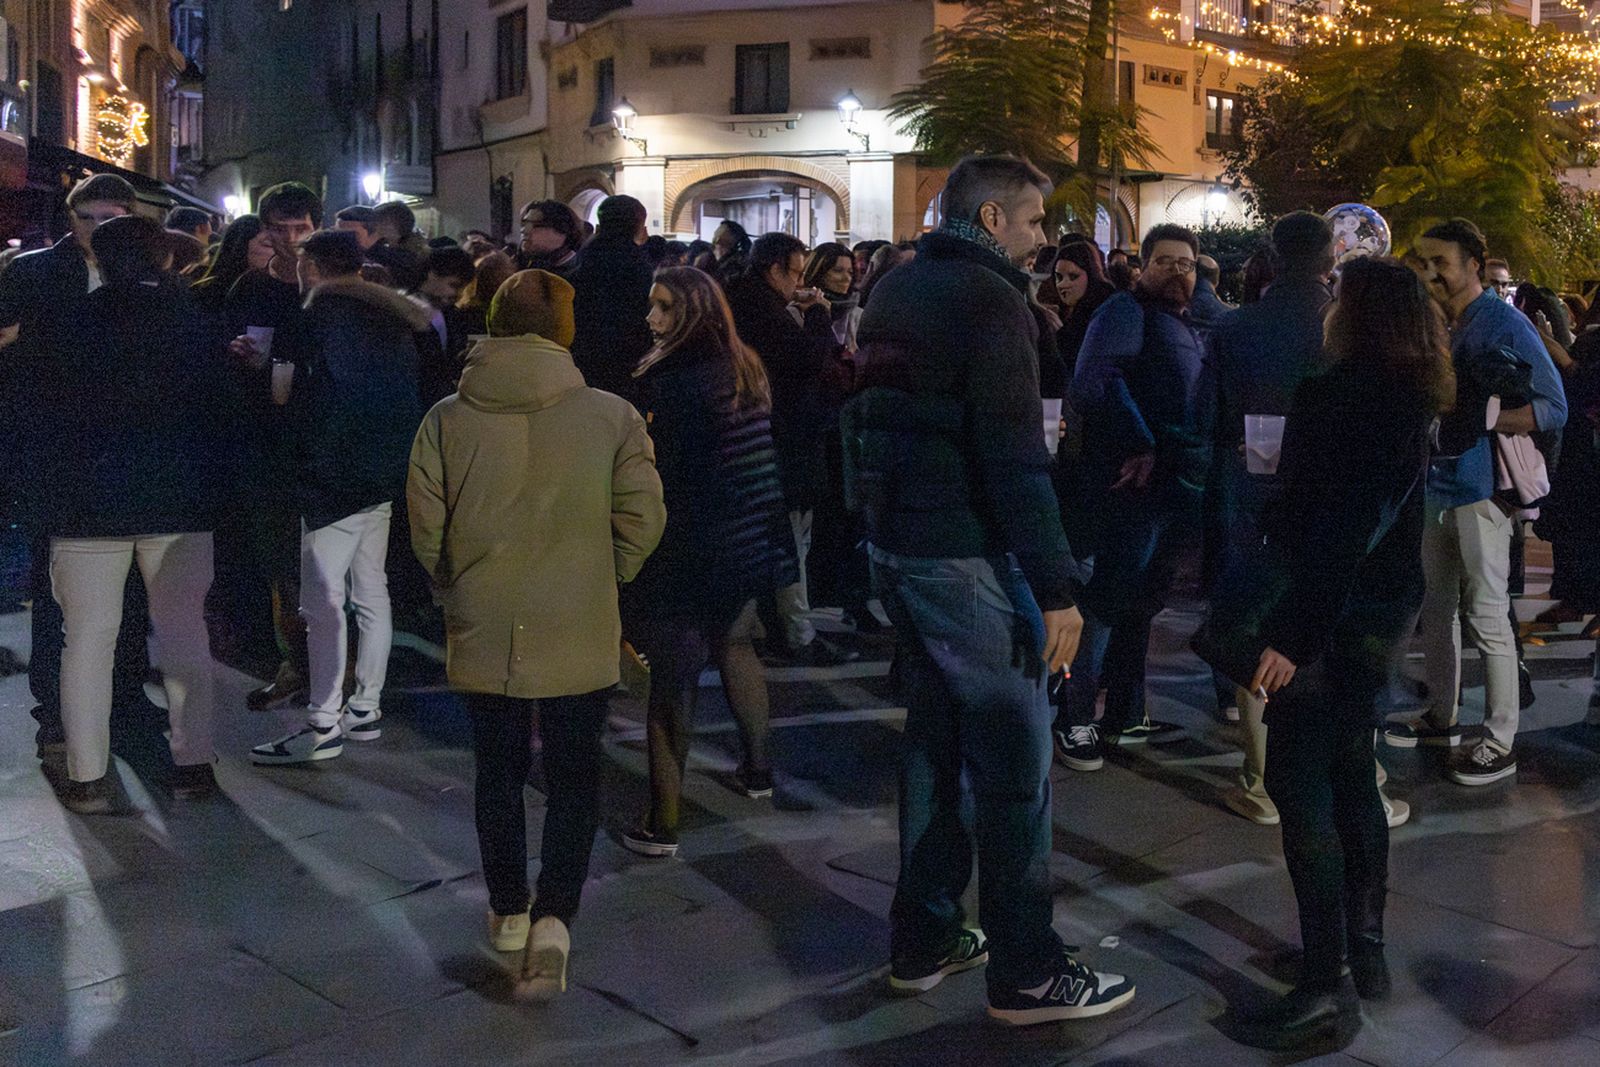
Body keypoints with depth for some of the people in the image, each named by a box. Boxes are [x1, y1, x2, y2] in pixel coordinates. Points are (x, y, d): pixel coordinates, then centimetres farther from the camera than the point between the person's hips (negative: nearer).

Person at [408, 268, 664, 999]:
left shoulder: (446, 420, -7)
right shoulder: (612, 417, -10)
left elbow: (425, 530, -2)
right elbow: (643, 521, -5)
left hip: (482, 635, 2)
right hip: (578, 637, -1)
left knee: (499, 773, 19)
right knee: (573, 779, 12)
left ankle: (508, 911, 31)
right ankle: (552, 918, -2)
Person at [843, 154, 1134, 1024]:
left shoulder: (894, 291, 15)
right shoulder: (988, 299, -14)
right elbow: (1014, 455, -21)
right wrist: (1055, 589, -19)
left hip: (895, 544, 9)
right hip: (967, 555, -9)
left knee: (934, 741, 17)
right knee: (1013, 762, -1)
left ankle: (923, 942, 26)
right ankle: (1025, 974, 8)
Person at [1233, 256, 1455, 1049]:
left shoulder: (1340, 395, -18)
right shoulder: (1413, 402, 11)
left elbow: (1330, 528, -25)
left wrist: (1294, 634, -26)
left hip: (1333, 609, -10)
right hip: (1385, 606, 10)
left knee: (1298, 782, -6)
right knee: (1349, 773, 17)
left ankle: (1327, 987, -3)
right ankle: (1365, 949, 27)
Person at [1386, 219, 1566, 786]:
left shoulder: (1503, 323, -11)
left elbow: (1553, 408, -14)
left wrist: (1482, 420, -26)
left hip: (1480, 488, -7)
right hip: (1436, 483, 8)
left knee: (1486, 615, -3)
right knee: (1435, 606, 15)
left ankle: (1500, 744, 7)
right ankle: (1441, 717, 29)